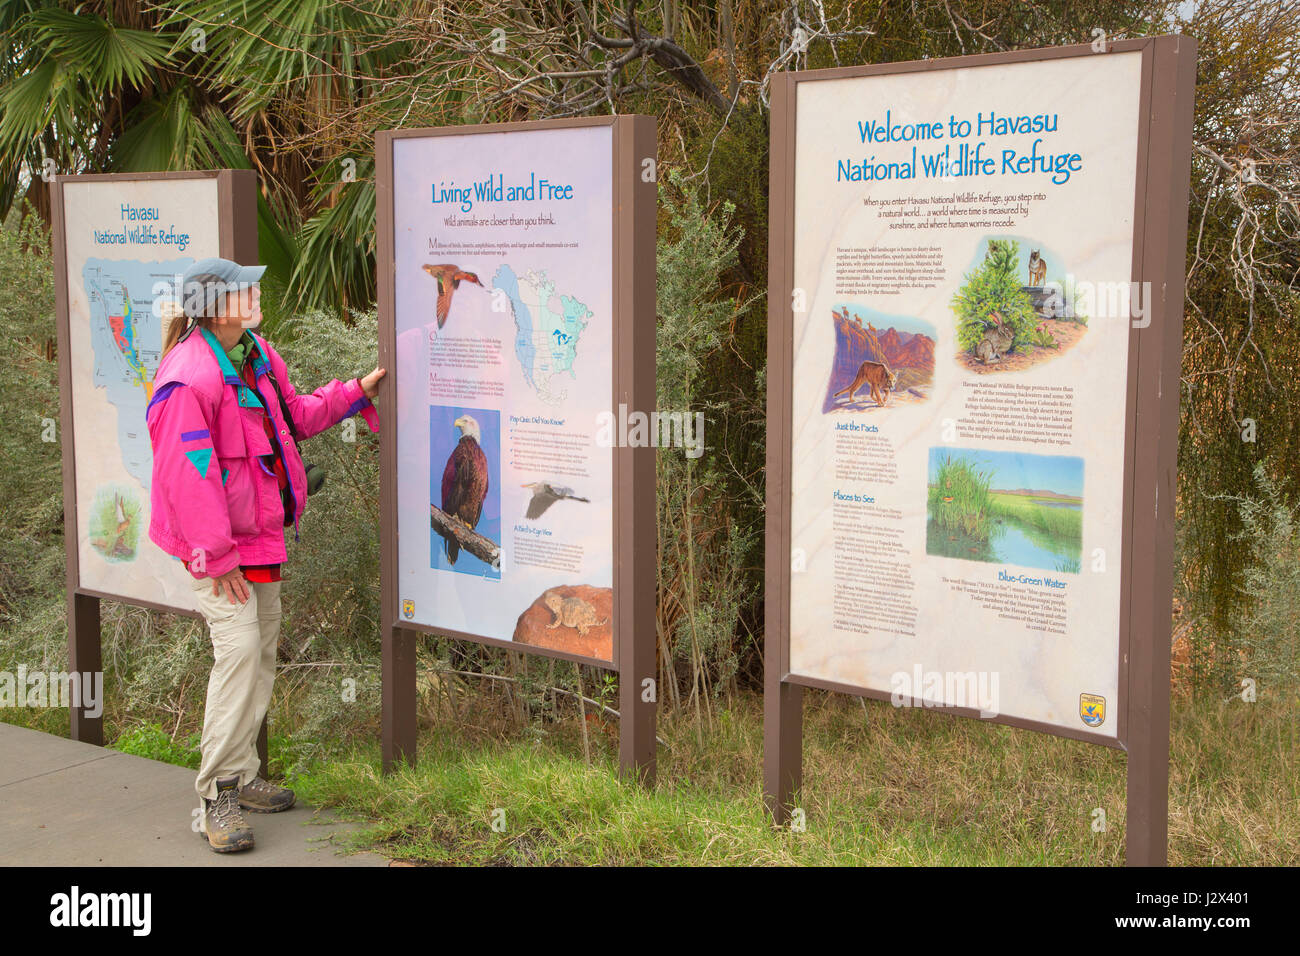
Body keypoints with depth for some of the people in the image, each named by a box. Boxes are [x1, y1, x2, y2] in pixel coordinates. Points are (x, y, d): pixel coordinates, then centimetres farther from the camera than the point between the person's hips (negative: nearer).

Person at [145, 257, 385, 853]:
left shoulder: (257, 357, 9)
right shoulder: (188, 378, -22)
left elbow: (295, 415, 24)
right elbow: (184, 474, -24)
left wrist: (357, 392, 16)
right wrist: (216, 556, -22)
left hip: (261, 535, 10)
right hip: (216, 543, -10)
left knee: (262, 652, 13)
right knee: (239, 650, -15)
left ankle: (241, 776, 25)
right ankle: (218, 794, -6)